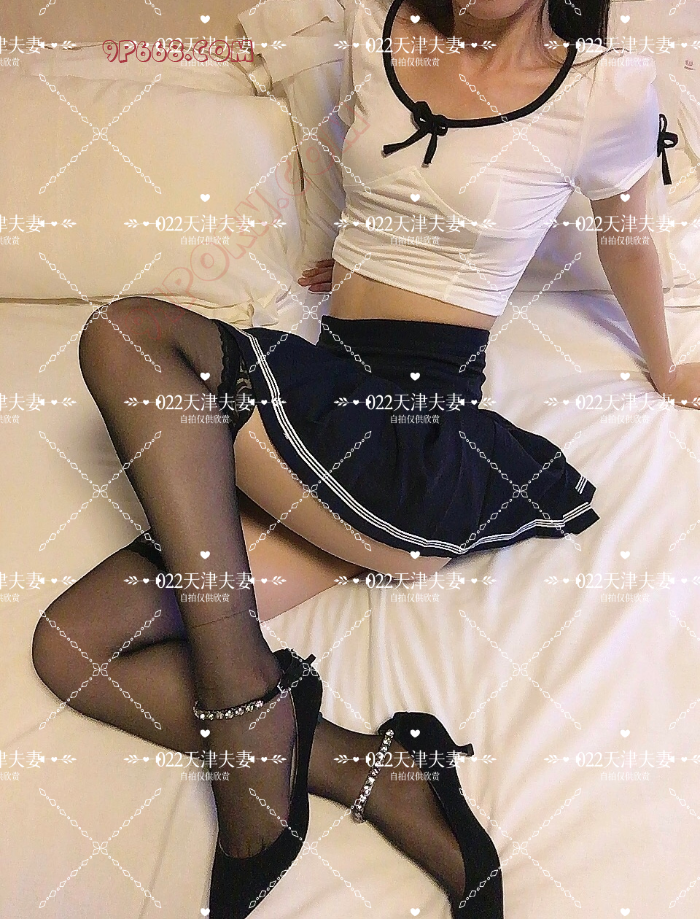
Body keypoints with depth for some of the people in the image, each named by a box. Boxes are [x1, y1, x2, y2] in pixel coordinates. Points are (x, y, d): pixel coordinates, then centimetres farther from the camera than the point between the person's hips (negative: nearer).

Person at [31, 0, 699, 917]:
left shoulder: (607, 88, -2)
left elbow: (626, 241, 16)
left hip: (427, 440, -6)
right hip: (327, 412, 7)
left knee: (127, 336, -26)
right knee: (70, 646, -10)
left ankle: (248, 724, -22)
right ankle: (386, 784, -13)